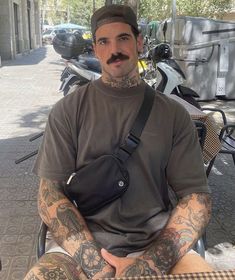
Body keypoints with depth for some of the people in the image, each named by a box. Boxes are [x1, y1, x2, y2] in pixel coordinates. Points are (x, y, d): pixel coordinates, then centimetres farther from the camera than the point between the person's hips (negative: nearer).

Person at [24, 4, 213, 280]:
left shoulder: (173, 114, 4)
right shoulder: (68, 110, 2)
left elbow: (195, 194, -1)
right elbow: (50, 192, -4)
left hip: (158, 241, 1)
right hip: (82, 242, 0)